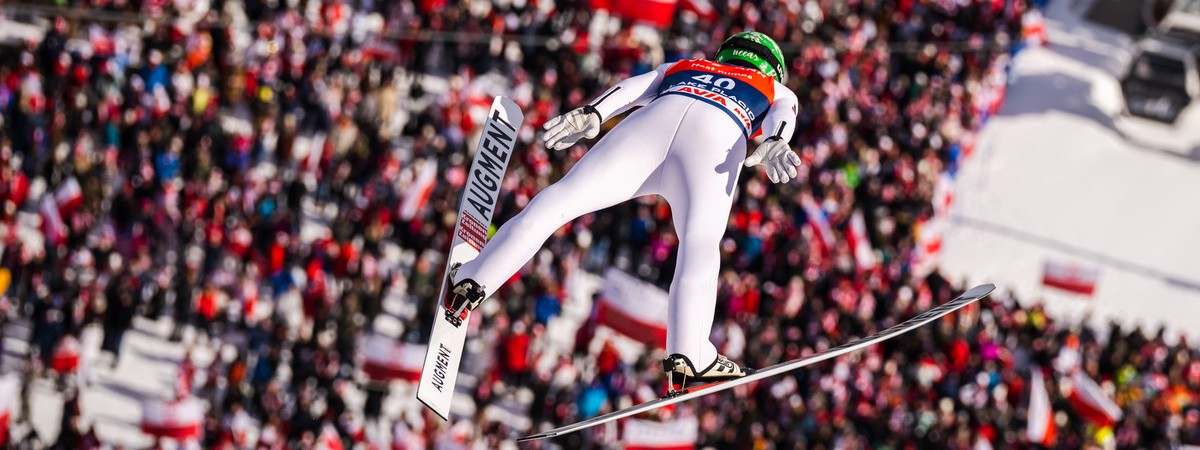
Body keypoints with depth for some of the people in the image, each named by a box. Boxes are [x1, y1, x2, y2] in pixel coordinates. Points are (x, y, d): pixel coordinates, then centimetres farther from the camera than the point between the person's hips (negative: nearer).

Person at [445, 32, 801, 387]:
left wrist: (591, 115, 9)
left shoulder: (678, 69, 43)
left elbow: (631, 88, 24)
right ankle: (687, 356, -30)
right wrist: (774, 144, -6)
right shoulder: (780, 93, 37)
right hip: (717, 138, -2)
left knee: (555, 203, 3)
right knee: (699, 251, -13)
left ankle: (470, 284, -2)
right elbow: (782, 117, 14)